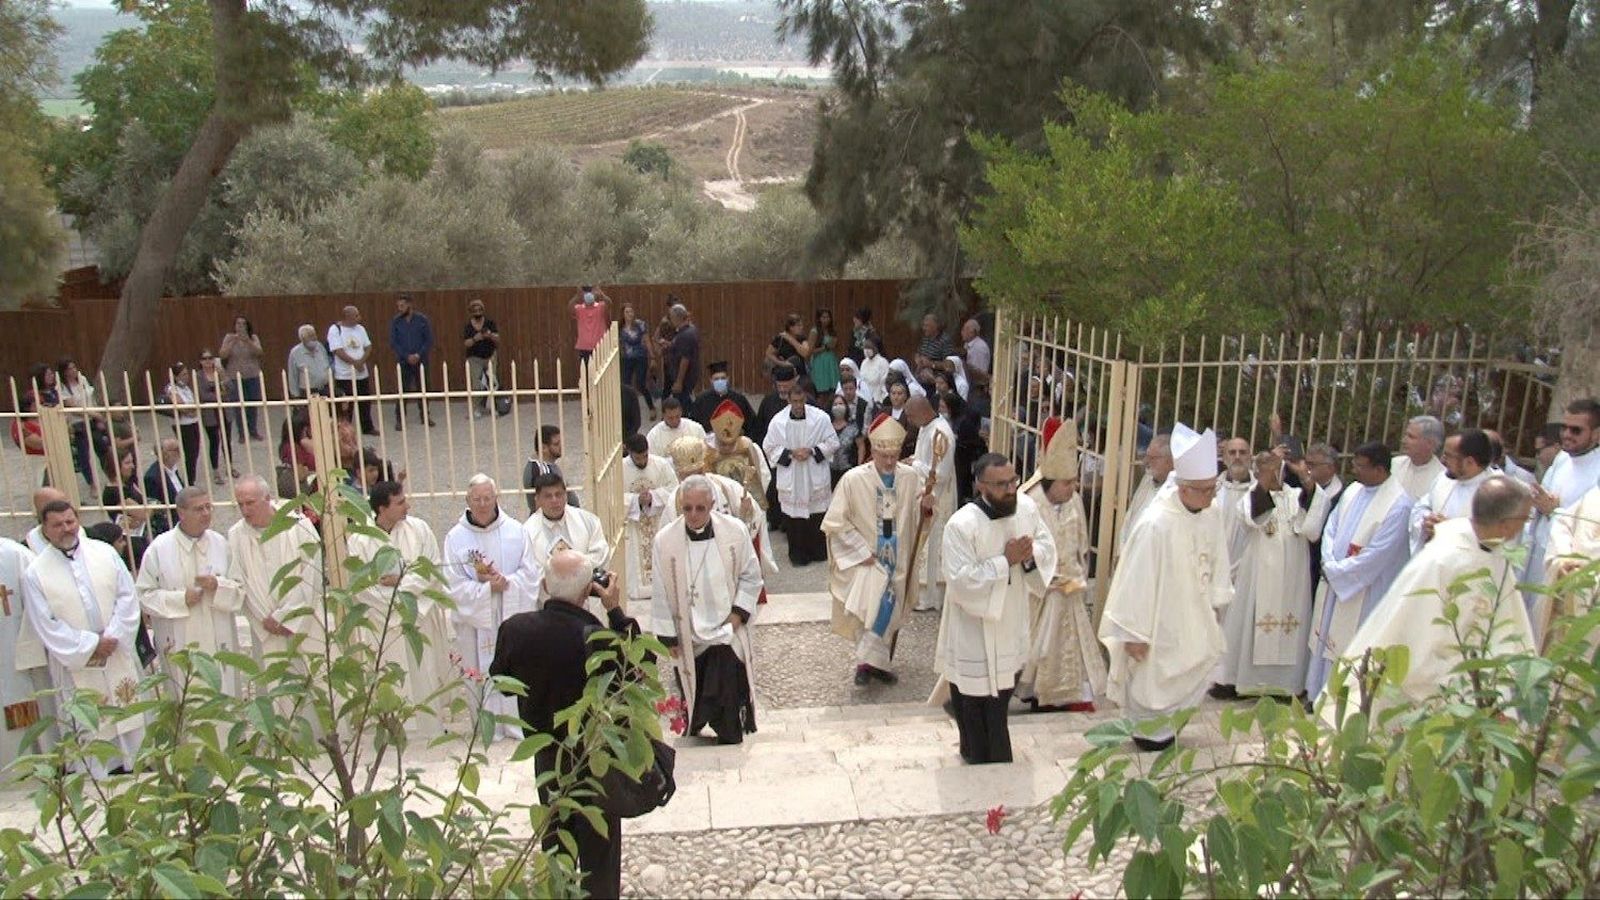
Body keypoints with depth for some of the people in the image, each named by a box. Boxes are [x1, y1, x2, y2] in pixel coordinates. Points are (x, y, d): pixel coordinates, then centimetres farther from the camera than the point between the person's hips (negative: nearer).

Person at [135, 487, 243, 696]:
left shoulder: (221, 543, 2)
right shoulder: (159, 548, -4)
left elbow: (241, 589, 5)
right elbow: (143, 595, -3)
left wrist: (218, 586, -14)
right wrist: (180, 599, -14)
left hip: (220, 643, 2)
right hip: (180, 645, -2)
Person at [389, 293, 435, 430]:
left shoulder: (422, 320, 0)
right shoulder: (395, 322, 1)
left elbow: (429, 340, 0)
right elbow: (393, 343, 0)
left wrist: (418, 355, -12)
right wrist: (407, 356, -11)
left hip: (421, 360, 0)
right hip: (403, 361, 0)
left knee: (422, 388, 7)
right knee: (402, 390, -3)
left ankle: (424, 416, 19)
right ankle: (400, 419, 1)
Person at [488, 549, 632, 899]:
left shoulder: (515, 628, -20)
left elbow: (501, 681, -3)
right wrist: (616, 610, -15)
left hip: (545, 750, 4)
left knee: (556, 834, 27)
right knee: (599, 842, 17)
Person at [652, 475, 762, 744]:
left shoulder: (735, 531, -11)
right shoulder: (665, 539, -13)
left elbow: (751, 576, 2)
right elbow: (660, 593, -4)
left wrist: (738, 613, -7)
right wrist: (668, 637, -2)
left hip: (727, 633, 0)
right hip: (688, 637, 0)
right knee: (693, 696, 13)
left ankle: (730, 742, 22)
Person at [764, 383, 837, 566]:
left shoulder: (820, 417, -7)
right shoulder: (778, 421, -5)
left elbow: (833, 443, 0)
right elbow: (769, 448, 1)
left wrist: (812, 451, -13)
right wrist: (790, 453, -12)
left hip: (815, 477, 0)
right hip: (790, 478, 0)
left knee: (817, 515, 8)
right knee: (794, 516, 5)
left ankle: (818, 551, 24)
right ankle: (797, 553, 18)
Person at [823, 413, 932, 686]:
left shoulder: (911, 477, -6)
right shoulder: (853, 479, -15)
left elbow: (917, 516, 6)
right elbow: (835, 522, -10)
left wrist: (925, 508, -18)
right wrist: (862, 552, -13)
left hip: (898, 558, 4)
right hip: (867, 558, -4)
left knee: (890, 612, 11)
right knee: (879, 602, -22)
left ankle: (872, 662, 29)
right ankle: (870, 662, -8)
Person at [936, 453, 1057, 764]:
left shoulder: (1027, 507, -7)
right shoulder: (961, 525, -27)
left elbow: (1048, 546, 6)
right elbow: (962, 581, -28)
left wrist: (1031, 554, -17)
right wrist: (1006, 561, -28)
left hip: (1011, 621, 7)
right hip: (974, 626, -6)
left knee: (1001, 693, 23)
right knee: (974, 700, 8)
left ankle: (997, 760, 43)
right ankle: (978, 757, 30)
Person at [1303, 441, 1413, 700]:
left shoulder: (1398, 505, -19)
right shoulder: (1354, 490, 4)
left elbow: (1376, 554, -20)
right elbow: (1331, 527, 9)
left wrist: (1336, 571, -14)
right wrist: (1329, 564, -5)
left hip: (1362, 593, -7)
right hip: (1333, 582, 7)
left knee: (1350, 648, 2)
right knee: (1326, 638, 16)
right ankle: (1319, 695, 30)